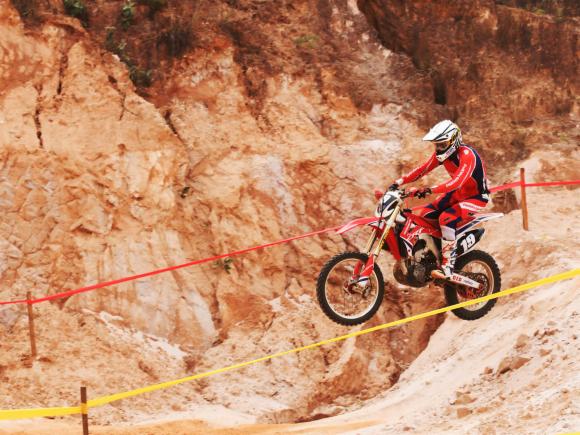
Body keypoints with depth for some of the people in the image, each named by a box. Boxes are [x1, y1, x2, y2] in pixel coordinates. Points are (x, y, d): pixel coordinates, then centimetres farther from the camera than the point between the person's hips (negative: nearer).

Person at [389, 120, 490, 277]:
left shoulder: (467, 155, -30)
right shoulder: (442, 153, -4)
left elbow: (457, 182, -42)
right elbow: (423, 169, 1)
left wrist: (429, 190, -51)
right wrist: (399, 182, -11)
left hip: (476, 197, -9)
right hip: (458, 193, 9)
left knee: (446, 218, -31)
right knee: (425, 214, 0)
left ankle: (448, 263, -28)